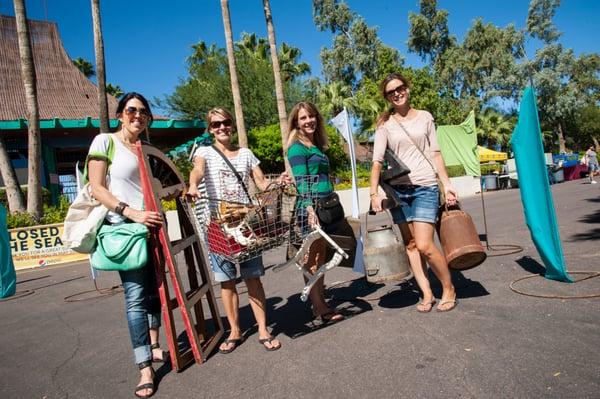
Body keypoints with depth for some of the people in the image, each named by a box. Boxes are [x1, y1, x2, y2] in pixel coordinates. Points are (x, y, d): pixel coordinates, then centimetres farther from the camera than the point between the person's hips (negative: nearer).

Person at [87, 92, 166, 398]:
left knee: (154, 289, 11)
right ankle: (145, 368, -1)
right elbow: (97, 188, -8)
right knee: (136, 296, -8)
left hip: (151, 224, 6)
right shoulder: (105, 141, -1)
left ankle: (154, 347, 29)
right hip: (123, 226, -6)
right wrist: (132, 213, -19)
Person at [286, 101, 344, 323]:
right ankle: (320, 309, 2)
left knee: (320, 256, 13)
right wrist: (309, 208, -29)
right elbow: (301, 181, -17)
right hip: (311, 208, -9)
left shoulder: (317, 145, 19)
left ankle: (320, 302, 23)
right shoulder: (297, 147, -6)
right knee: (313, 259, -4)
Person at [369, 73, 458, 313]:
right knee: (410, 245, 3)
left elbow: (435, 153, 10)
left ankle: (449, 288, 11)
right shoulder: (385, 124, 6)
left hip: (425, 187, -2)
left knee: (424, 245, -11)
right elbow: (377, 160, -2)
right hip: (398, 189, 2)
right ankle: (427, 294, 14)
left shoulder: (425, 117, 9)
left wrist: (447, 184, 4)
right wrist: (374, 193, -12)